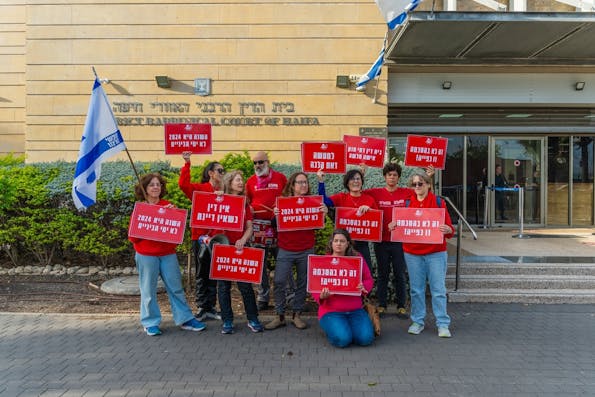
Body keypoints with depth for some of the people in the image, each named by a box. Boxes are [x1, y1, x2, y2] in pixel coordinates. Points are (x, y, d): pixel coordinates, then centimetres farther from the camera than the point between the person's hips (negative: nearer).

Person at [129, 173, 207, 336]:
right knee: (148, 290, 5)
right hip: (146, 256, -2)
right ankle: (151, 323, 18)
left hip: (168, 254, 2)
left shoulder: (168, 206, 6)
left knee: (176, 287, 7)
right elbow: (132, 237, 0)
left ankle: (185, 319, 16)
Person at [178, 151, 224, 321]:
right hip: (201, 236, -4)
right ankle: (202, 308, 16)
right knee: (202, 274, 7)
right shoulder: (199, 189, -4)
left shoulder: (223, 191, 8)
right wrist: (187, 163, -24)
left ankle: (211, 308, 23)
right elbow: (183, 184, -20)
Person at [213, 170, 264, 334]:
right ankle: (227, 321, 16)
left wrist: (243, 240, -14)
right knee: (224, 285, 6)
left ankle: (253, 319, 14)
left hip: (240, 248, 2)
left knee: (245, 285, 3)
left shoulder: (245, 204, 9)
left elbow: (249, 228, 4)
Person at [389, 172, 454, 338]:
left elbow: (449, 228, -1)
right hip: (412, 253, 2)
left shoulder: (439, 203, 1)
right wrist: (392, 226, -11)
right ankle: (417, 321, 20)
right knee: (416, 289, 8)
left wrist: (448, 230, -23)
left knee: (438, 289, 1)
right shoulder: (407, 204, 7)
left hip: (436, 253, -2)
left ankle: (442, 324, 11)